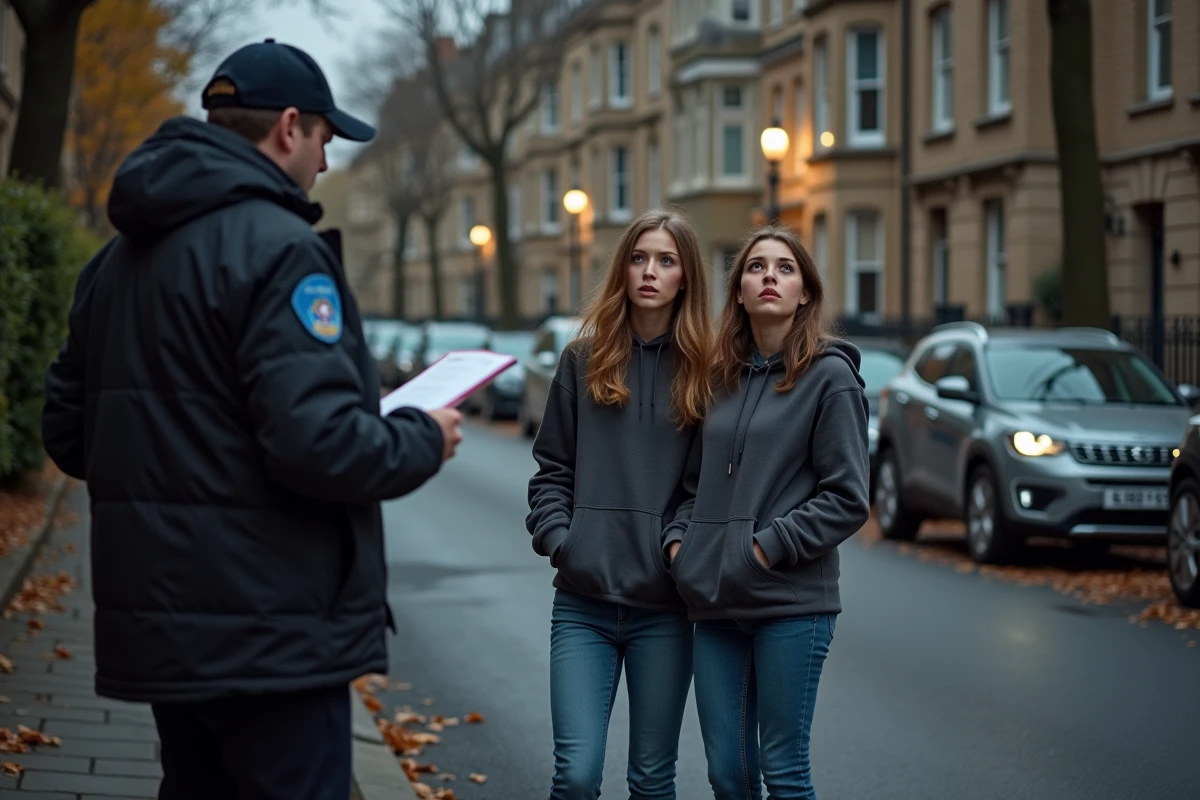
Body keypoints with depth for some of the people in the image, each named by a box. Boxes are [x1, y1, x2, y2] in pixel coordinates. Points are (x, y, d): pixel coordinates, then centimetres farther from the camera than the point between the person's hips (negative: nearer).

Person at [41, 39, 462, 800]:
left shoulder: (117, 258, 12)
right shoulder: (277, 248, -15)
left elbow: (68, 432, 17)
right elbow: (319, 443, -24)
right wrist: (423, 440, -7)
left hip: (160, 620, 9)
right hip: (270, 633, -9)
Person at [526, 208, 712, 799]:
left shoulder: (702, 369, 3)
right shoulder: (584, 360, 6)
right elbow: (552, 468, 9)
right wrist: (557, 538, -5)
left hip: (665, 606, 0)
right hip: (583, 601, 0)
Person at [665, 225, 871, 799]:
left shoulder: (830, 376, -4)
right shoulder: (722, 377, 13)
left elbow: (846, 499, -8)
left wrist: (769, 546, -14)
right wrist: (679, 539, 4)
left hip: (791, 604, -5)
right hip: (716, 603, 5)